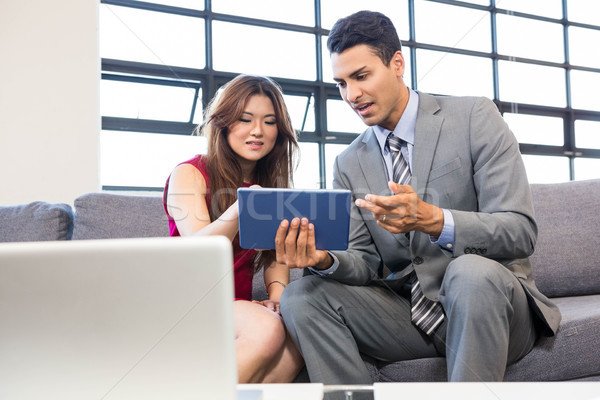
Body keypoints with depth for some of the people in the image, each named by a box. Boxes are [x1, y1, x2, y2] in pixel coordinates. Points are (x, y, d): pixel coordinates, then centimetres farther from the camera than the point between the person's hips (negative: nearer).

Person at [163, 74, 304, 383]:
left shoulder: (272, 184, 14)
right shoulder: (189, 174, -4)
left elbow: (276, 255, 12)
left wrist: (277, 295, -11)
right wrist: (240, 208, -39)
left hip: (239, 307, 5)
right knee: (265, 330, -33)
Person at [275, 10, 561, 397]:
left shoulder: (474, 117, -6)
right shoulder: (349, 164, 8)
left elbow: (521, 232, -15)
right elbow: (366, 263, 5)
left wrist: (435, 221, -33)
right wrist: (325, 260, -19)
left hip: (489, 296, -4)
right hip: (410, 314, 4)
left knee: (470, 271, -37)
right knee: (301, 296, -14)